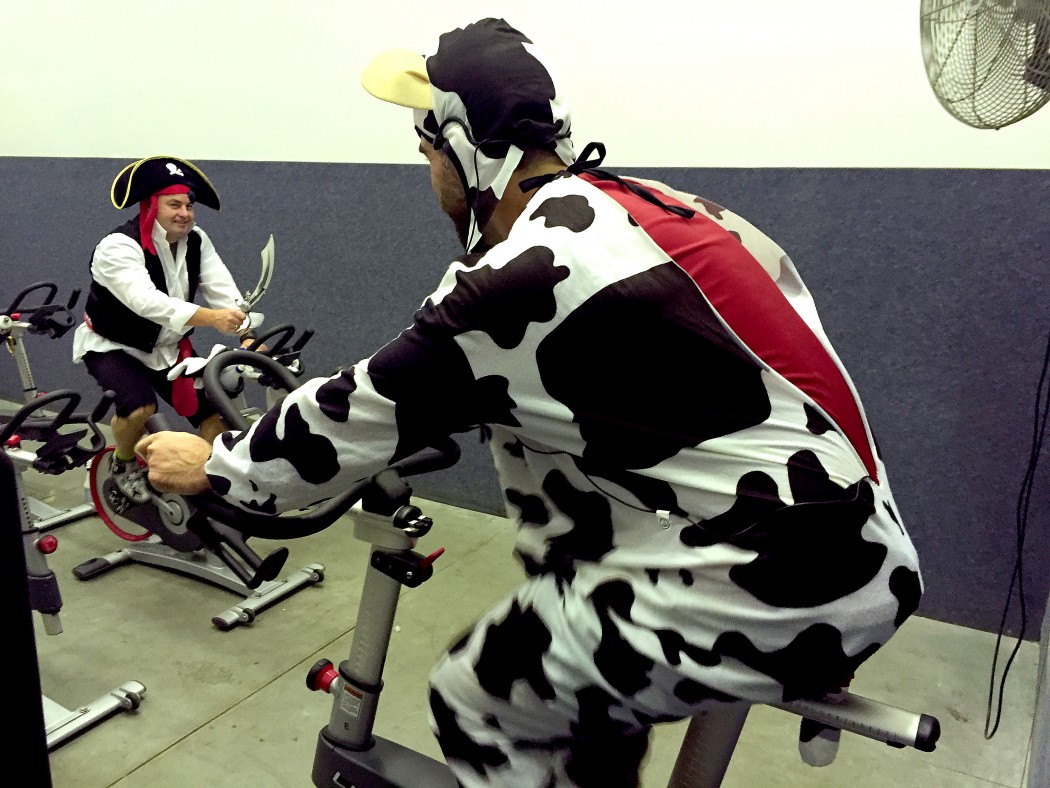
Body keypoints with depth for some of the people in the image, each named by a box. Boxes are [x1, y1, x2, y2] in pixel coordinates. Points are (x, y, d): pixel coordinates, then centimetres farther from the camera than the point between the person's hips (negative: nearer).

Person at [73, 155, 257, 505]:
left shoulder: (197, 241, -7)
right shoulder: (118, 246, -27)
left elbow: (223, 289, -20)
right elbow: (147, 301, -43)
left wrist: (246, 335, -36)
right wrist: (210, 318, -57)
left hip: (168, 346, 6)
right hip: (112, 346, -5)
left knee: (214, 412, -7)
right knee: (140, 407, -30)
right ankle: (124, 465, 1)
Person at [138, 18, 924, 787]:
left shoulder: (535, 272, -16)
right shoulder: (637, 206, 8)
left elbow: (366, 413, -7)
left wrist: (213, 466, 8)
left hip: (787, 584, -9)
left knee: (477, 704, 2)